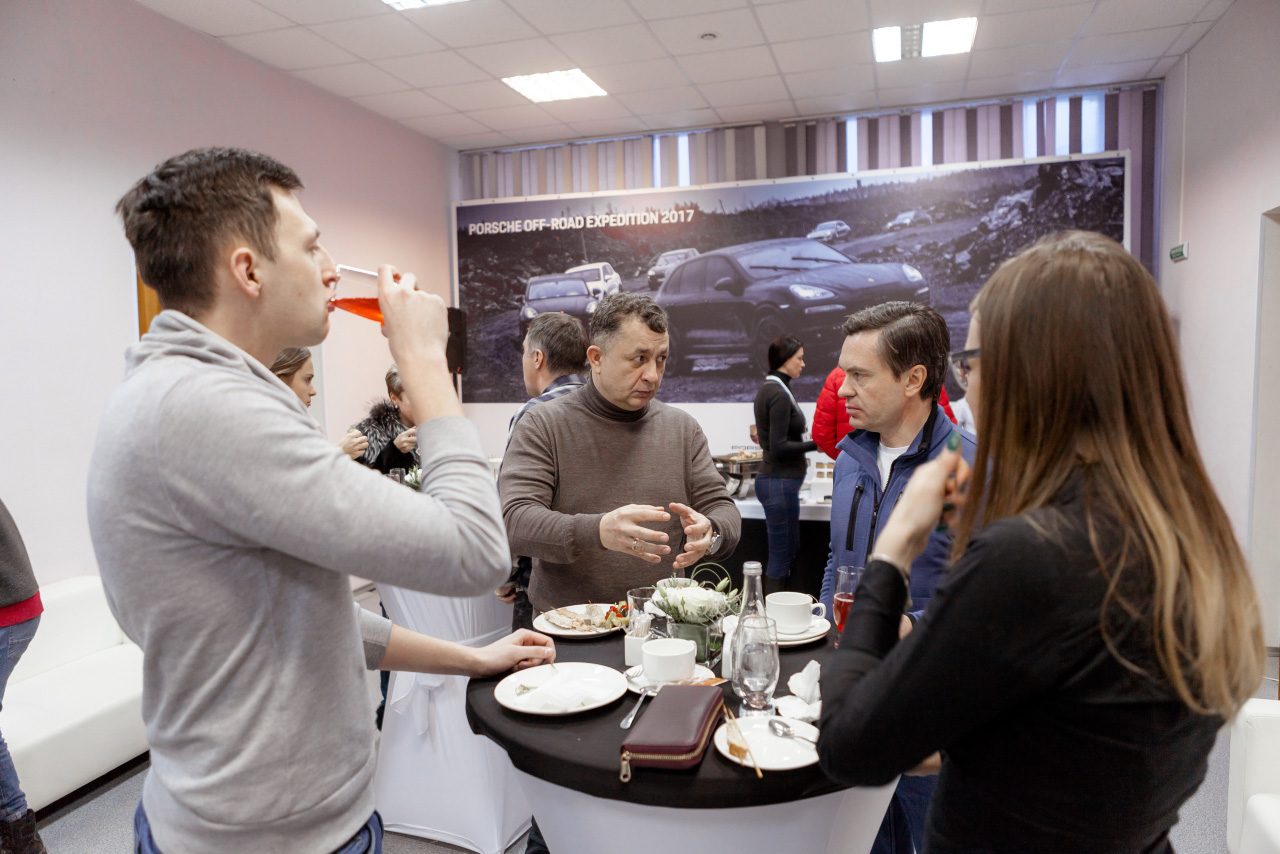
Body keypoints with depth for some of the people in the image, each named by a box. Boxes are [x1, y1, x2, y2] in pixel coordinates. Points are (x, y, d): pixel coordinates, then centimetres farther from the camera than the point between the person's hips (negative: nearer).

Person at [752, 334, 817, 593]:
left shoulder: (768, 389, 13)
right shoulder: (779, 394, -17)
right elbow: (779, 447, -21)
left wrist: (799, 457, 25)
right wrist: (817, 444, -16)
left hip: (772, 477, 11)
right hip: (780, 482, -11)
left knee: (787, 551, 17)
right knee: (782, 554, -3)